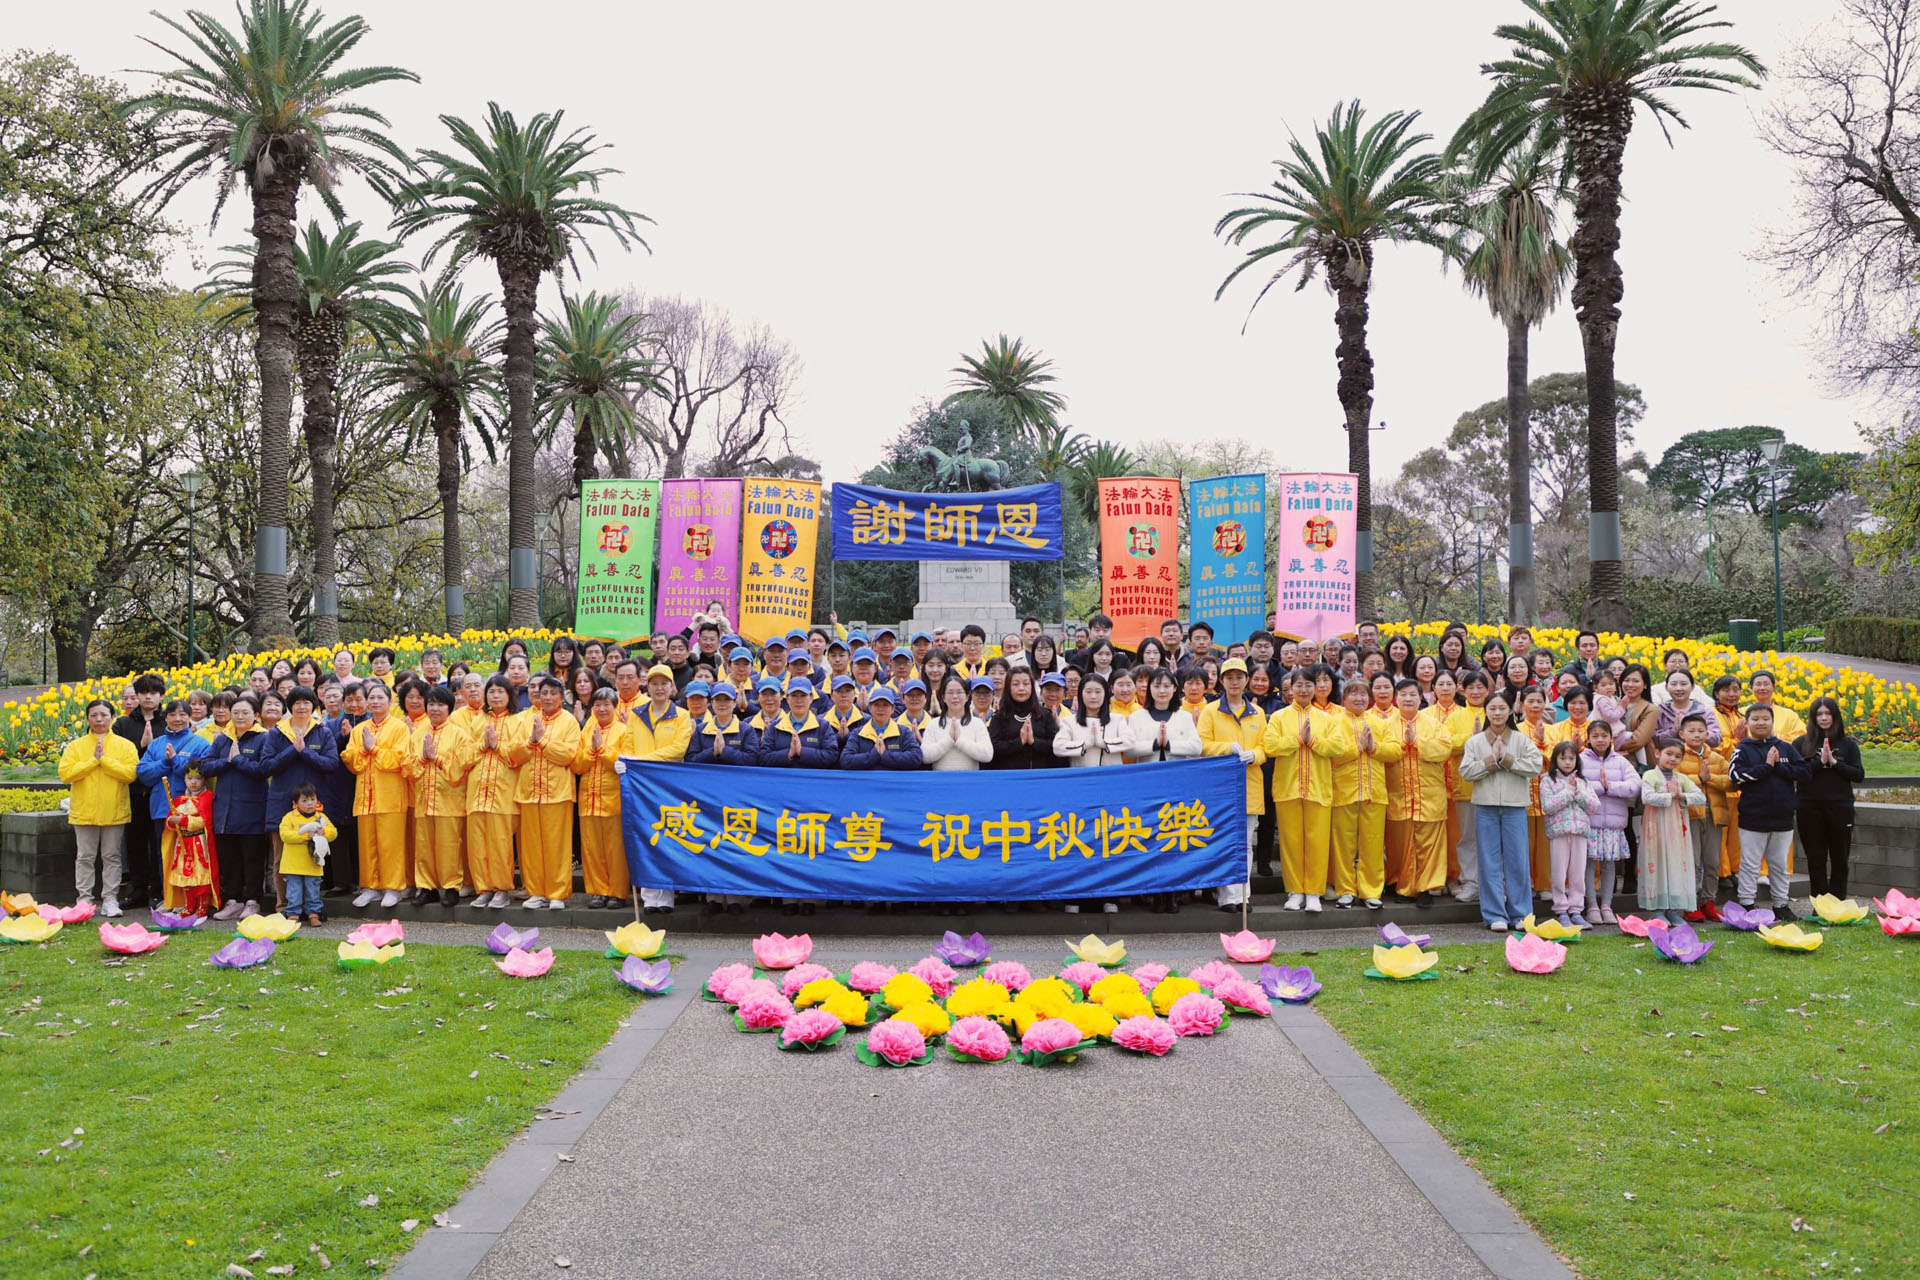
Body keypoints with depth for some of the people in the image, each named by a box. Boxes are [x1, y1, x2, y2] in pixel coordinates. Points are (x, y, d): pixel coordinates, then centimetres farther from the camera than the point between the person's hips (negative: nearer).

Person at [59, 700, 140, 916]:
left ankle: (110, 900, 11)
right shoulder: (75, 746, 5)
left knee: (112, 857, 5)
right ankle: (84, 899, 13)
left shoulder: (125, 745, 2)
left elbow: (130, 773, -11)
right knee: (85, 857, 6)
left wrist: (104, 759, -14)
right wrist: (93, 760, -13)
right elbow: (65, 773, -7)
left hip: (115, 812, -1)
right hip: (84, 811, 1)